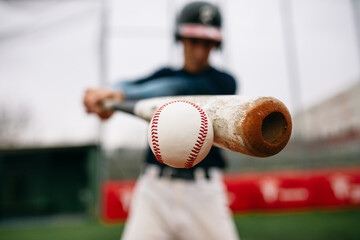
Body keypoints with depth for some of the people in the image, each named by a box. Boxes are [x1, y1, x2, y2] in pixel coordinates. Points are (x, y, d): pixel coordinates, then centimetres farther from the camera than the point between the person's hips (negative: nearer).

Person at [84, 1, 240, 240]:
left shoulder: (224, 82, 2)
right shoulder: (165, 75, 15)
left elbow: (177, 88, -14)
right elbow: (130, 86, -3)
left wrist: (121, 94, -23)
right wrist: (116, 91, -27)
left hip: (203, 192, -1)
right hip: (155, 187, 2)